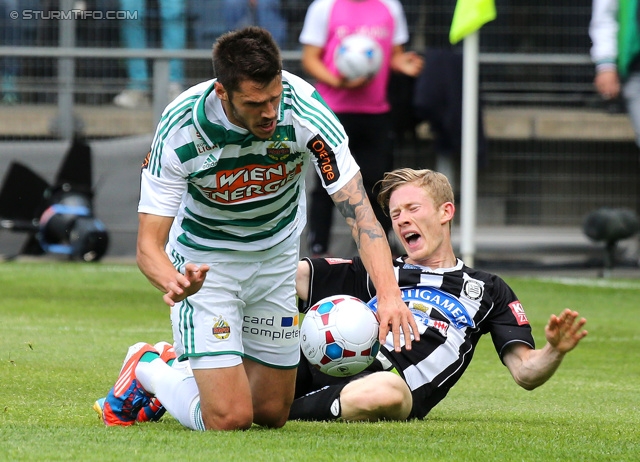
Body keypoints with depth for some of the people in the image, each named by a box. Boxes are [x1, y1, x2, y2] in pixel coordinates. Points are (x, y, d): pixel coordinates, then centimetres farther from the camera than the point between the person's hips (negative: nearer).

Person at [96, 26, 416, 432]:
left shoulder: (303, 107, -28)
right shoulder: (180, 128, -31)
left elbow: (359, 211, -30)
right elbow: (148, 246, -27)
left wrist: (389, 294, -45)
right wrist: (173, 283, -51)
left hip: (276, 257, 3)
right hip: (204, 262, -3)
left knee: (271, 414, 10)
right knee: (230, 419, -14)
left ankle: (184, 363, 38)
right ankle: (148, 370, 16)